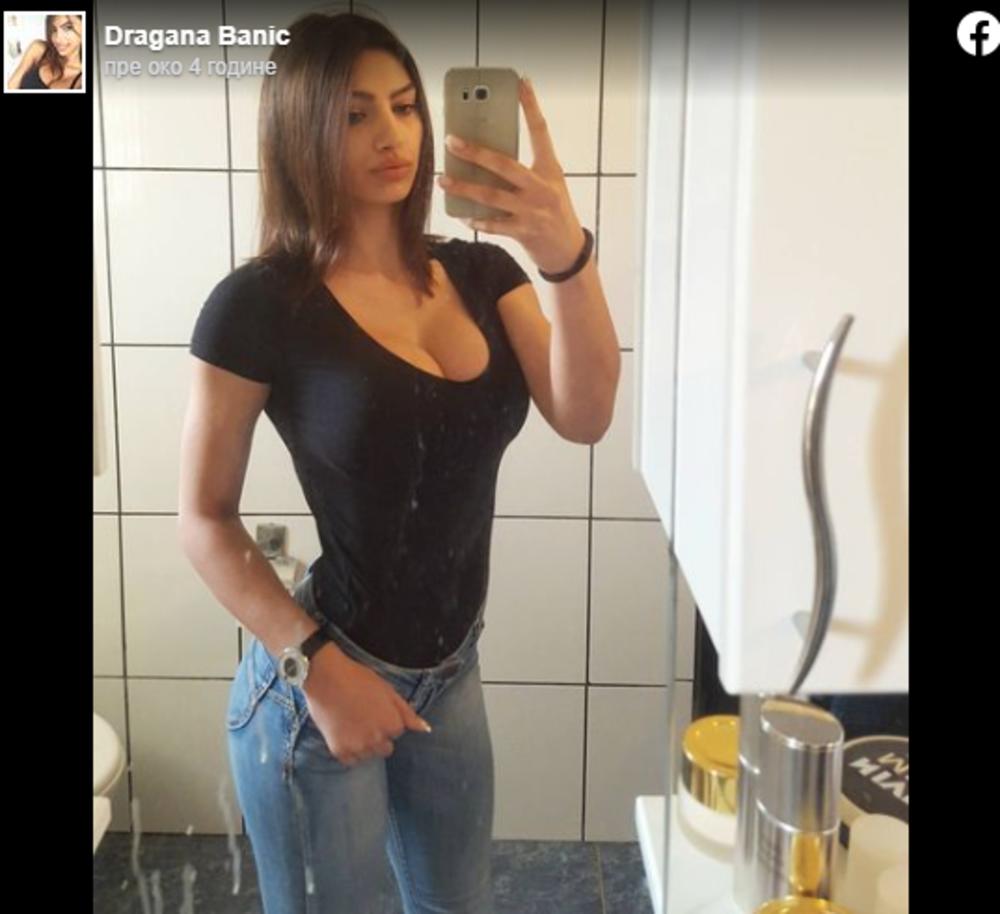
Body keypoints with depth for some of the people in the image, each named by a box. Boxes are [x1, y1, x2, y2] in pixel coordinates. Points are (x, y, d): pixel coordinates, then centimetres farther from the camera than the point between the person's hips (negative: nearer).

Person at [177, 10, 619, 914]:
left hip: (450, 673, 5)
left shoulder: (481, 274, 0)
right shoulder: (259, 304, -15)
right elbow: (205, 519, -10)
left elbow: (583, 417, -15)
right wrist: (317, 666, -19)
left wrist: (570, 256, -31)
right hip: (317, 686, -5)